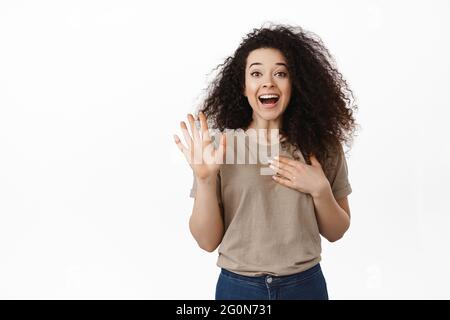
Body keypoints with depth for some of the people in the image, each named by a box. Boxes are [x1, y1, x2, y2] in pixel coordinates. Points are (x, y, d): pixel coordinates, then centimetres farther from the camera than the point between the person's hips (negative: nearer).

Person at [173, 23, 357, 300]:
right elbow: (208, 241, -8)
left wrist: (320, 190, -15)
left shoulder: (322, 144, -4)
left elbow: (335, 232, 2)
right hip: (237, 286, -1)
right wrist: (204, 179, -22)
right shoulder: (220, 146, -9)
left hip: (305, 284, 1)